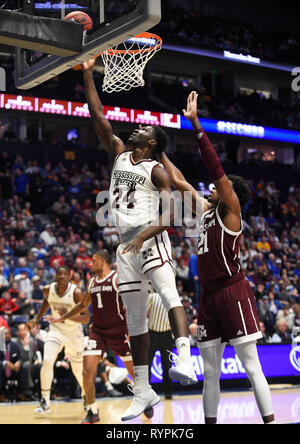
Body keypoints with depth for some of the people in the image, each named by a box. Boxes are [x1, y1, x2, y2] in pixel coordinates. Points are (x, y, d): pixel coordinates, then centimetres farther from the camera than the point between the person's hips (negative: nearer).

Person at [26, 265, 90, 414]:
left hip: (74, 332, -2)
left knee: (78, 369, 8)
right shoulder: (48, 289, -10)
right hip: (56, 329, 2)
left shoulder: (76, 292, -22)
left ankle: (86, 396, 38)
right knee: (47, 361, -21)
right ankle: (45, 401, -12)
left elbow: (86, 318, -24)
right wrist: (37, 319, 10)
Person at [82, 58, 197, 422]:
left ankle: (184, 362, -47)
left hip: (152, 241, -6)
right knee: (134, 319, 7)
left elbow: (171, 215, -10)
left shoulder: (157, 171, -1)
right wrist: (88, 73, 7)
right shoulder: (119, 153, 14)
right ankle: (144, 392, 14)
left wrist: (143, 237, -24)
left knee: (168, 295, -30)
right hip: (125, 246, 6)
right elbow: (97, 115, 10)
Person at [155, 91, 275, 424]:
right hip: (209, 295, 8)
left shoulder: (231, 210, -4)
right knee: (210, 370, 11)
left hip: (233, 292, -8)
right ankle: (210, 422, 18)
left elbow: (215, 166, -14)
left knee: (251, 365, -7)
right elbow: (178, 181, 23)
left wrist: (196, 124, -18)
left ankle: (270, 421, -4)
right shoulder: (206, 209, 16)